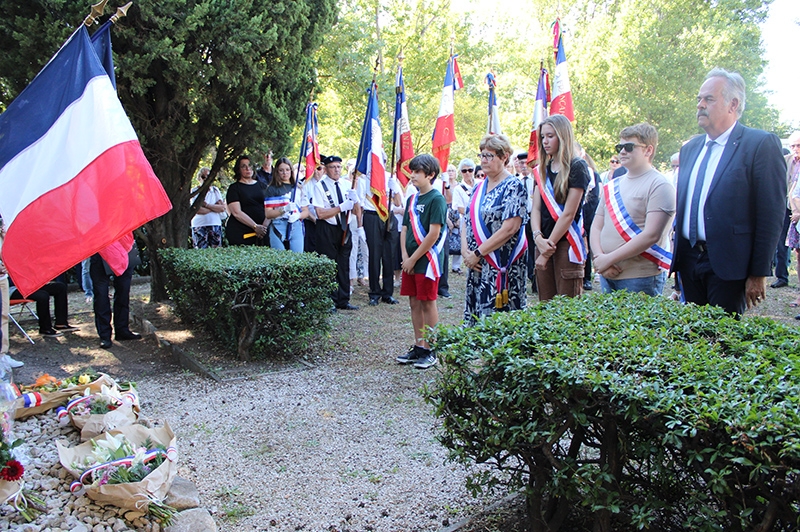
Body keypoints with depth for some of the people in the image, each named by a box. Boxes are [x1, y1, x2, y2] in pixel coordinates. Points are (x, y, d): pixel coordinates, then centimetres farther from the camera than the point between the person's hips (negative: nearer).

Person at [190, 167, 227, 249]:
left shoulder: (215, 190, 11)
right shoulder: (194, 191, 2)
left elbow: (222, 208, -1)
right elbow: (197, 210, -11)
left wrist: (206, 205, -9)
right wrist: (215, 207, -5)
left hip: (215, 224, 2)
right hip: (199, 225, -2)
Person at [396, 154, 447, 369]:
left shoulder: (436, 199, -11)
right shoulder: (412, 199, 12)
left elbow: (433, 234, -17)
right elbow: (404, 229, 12)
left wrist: (413, 259, -14)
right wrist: (405, 257, -2)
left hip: (427, 260, -7)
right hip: (410, 261, 8)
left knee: (428, 303, 0)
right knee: (414, 302, 11)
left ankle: (430, 351, 9)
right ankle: (418, 347, 21)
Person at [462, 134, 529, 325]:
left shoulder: (513, 187, -9)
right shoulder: (479, 188, 13)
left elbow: (509, 229, -18)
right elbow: (467, 221, 12)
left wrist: (478, 253, -15)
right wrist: (465, 251, -5)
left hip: (502, 267, -7)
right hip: (477, 266, 7)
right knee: (475, 318, 9)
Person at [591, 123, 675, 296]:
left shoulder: (659, 186, -7)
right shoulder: (612, 186, 13)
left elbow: (651, 235, -17)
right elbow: (596, 227, 11)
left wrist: (609, 259, -16)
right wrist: (599, 257, -8)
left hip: (641, 278, -6)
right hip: (607, 275, 6)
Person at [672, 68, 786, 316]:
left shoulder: (762, 144, -6)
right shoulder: (690, 148, 14)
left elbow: (772, 213, -10)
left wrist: (759, 273, -13)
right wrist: (678, 259, 14)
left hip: (728, 264, -6)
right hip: (689, 260, 6)